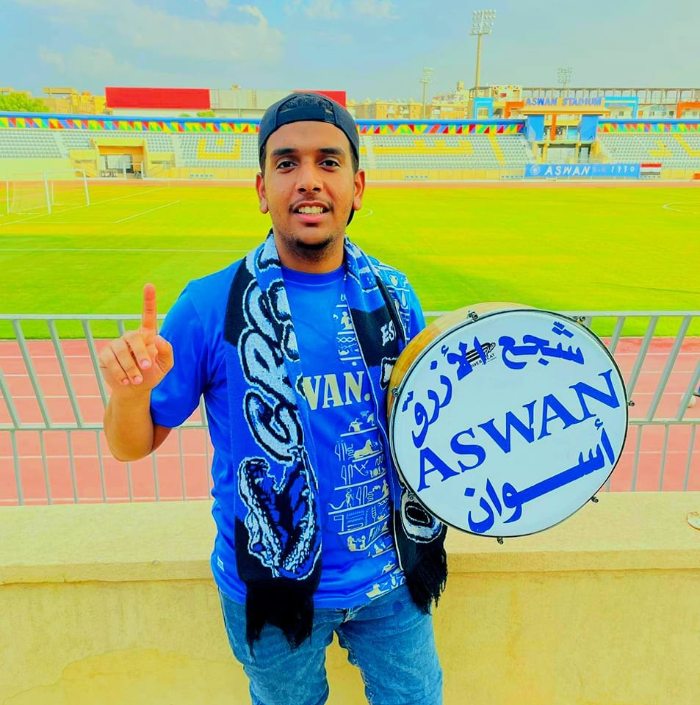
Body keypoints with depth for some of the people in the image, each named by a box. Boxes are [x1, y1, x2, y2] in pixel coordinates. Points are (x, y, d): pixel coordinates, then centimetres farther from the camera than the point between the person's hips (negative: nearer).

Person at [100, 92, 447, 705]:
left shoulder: (393, 293, -6)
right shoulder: (211, 306, -17)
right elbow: (134, 447, -10)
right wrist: (130, 391, -30)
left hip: (393, 581, 3)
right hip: (273, 587, -2)